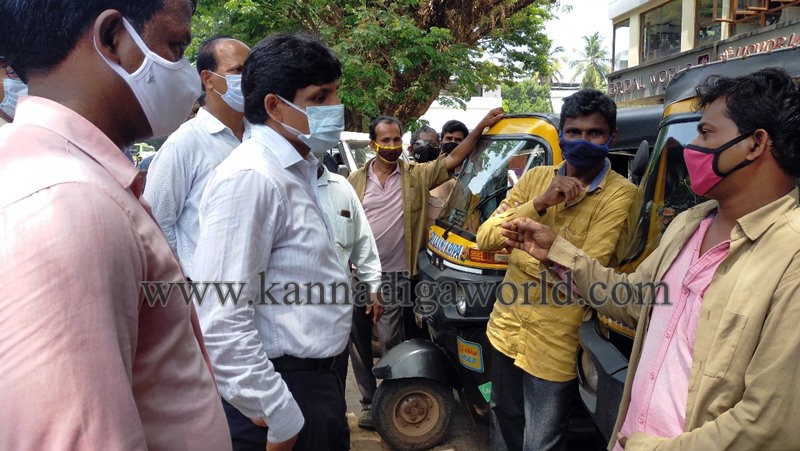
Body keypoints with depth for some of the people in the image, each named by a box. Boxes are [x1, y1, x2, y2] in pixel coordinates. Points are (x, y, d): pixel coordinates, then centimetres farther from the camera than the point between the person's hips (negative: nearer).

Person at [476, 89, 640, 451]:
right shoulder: (536, 178, 2)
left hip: (554, 345, -5)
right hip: (506, 327, 6)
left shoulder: (621, 194, -14)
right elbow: (485, 238, -7)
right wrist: (540, 203, -20)